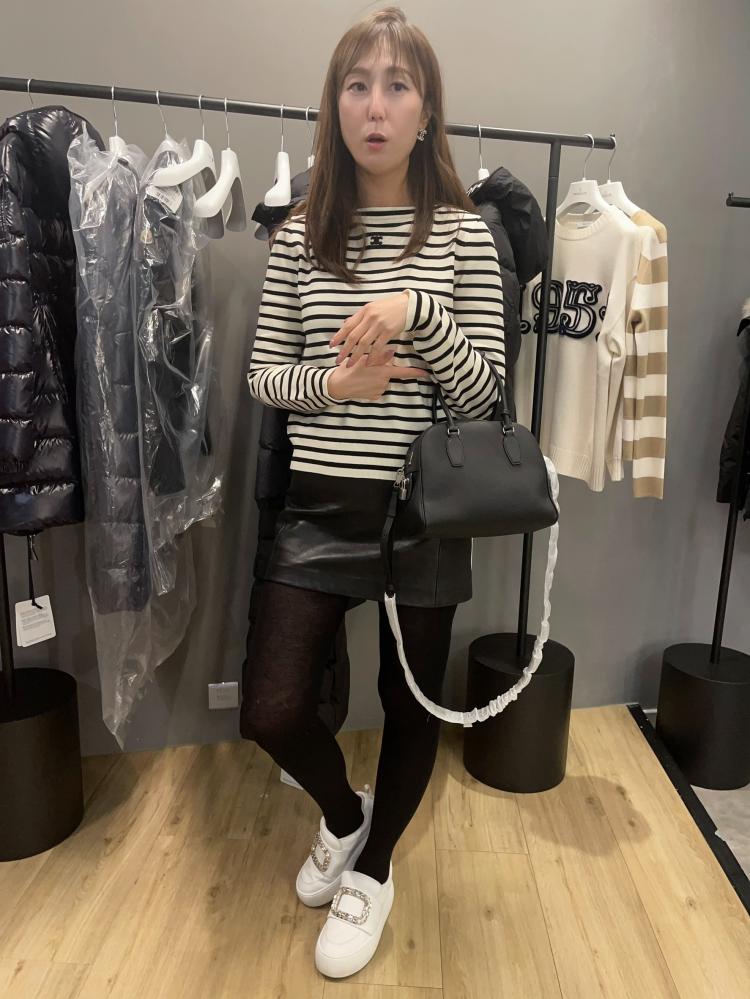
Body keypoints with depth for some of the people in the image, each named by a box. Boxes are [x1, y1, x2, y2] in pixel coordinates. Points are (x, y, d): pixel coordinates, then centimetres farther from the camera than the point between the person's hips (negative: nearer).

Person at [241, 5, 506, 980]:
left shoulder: (465, 233, -2)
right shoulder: (299, 233, 4)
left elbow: (483, 393, -5)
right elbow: (261, 371, 6)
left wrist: (419, 312, -21)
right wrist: (330, 383, -14)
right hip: (318, 508, 2)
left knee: (411, 701, 12)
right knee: (271, 710, 0)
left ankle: (373, 870, 41)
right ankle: (342, 811, 37)